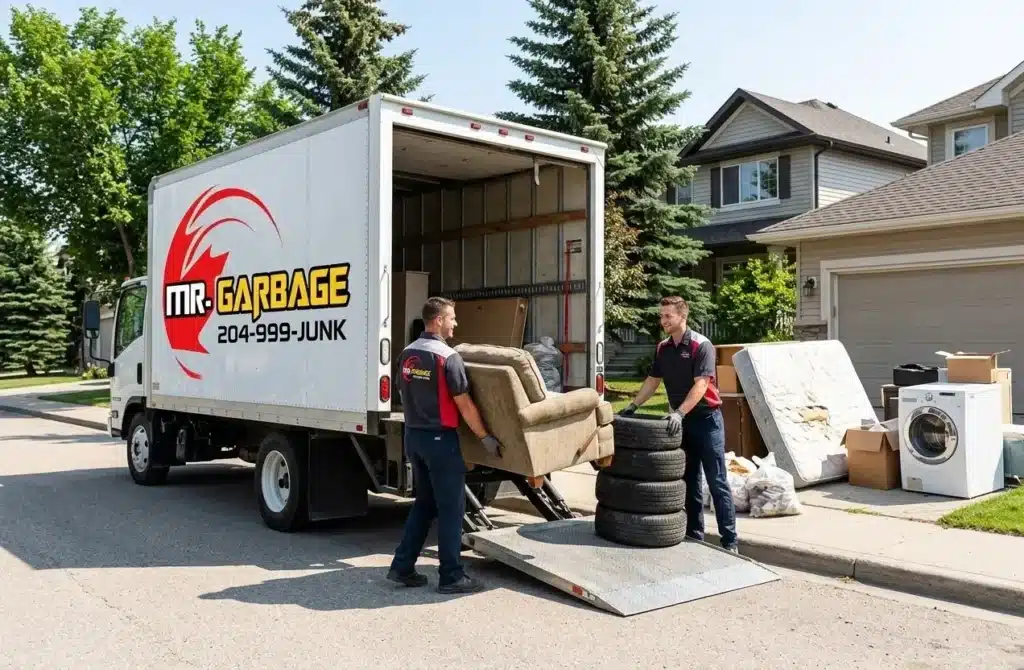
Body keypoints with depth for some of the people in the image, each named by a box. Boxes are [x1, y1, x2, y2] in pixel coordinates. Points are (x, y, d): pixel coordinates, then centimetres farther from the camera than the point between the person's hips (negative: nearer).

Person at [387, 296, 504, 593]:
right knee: (451, 508, 1)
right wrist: (485, 437, -6)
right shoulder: (447, 356, -16)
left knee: (424, 503, 18)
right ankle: (451, 577, 7)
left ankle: (402, 567, 18)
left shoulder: (407, 354, 7)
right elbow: (464, 405, -15)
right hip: (439, 438, -8)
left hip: (413, 436, 8)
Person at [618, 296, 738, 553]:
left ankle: (729, 542, 0)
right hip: (681, 421, 7)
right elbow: (652, 381, 13)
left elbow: (700, 386, -21)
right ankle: (694, 536, 20)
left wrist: (679, 412, -30)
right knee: (689, 482, 12)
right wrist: (632, 406, 5)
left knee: (717, 482, -4)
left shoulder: (701, 345, -14)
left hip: (706, 419, -7)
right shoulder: (663, 348, 7)